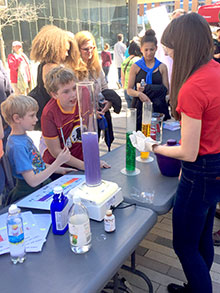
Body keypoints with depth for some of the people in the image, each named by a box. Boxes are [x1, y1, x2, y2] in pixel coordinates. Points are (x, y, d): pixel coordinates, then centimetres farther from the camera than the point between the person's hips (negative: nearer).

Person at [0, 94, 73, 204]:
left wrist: (60, 170, 9)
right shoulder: (17, 146, -20)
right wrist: (58, 162, -23)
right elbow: (33, 181, -22)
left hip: (43, 186, 9)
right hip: (29, 195, -9)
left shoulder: (25, 137, 8)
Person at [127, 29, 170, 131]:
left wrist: (146, 89, -11)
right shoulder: (135, 67, 6)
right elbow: (129, 90, 4)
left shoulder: (162, 67, 8)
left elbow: (166, 90, 4)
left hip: (158, 108, 1)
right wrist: (139, 94, -19)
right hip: (140, 108, -1)